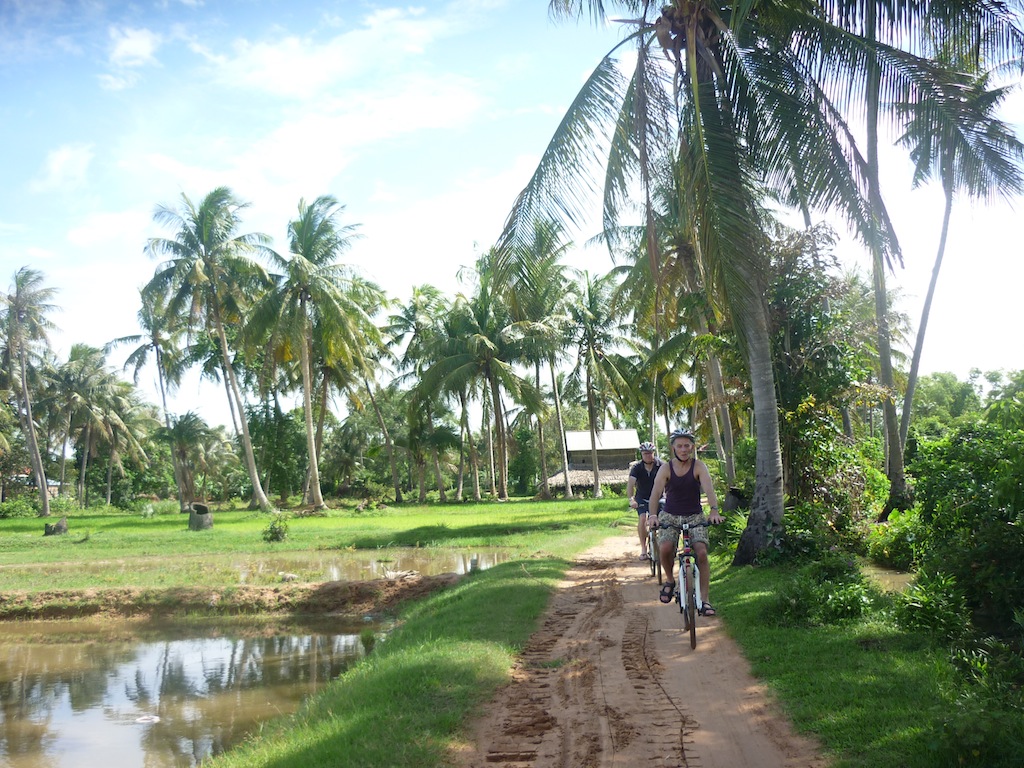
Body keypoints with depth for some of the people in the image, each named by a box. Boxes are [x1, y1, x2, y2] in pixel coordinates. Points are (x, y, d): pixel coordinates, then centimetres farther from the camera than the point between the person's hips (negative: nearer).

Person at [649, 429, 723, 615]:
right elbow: (656, 492, -19)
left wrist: (714, 510, -41)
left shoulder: (699, 466, -8)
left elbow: (709, 489, -23)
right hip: (670, 516, 0)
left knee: (702, 552, -19)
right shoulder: (666, 468, -7)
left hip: (695, 516, 0)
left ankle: (704, 599, -8)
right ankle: (669, 580, 5)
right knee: (665, 549, -25)